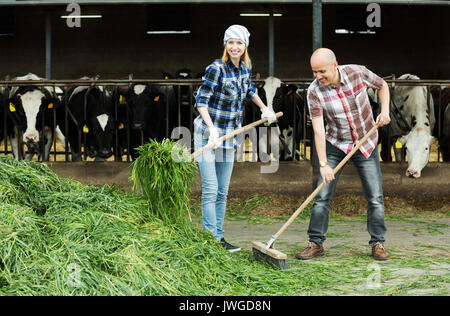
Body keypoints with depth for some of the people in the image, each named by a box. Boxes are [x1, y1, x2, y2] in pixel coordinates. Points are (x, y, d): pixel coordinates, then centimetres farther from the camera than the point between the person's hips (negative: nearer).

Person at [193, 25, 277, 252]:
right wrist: (212, 130, -28)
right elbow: (201, 101, -17)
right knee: (210, 189, -9)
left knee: (222, 191, 9)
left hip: (229, 136, 7)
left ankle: (219, 237, 15)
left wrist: (265, 109, 29)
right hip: (208, 135, -7)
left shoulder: (245, 67, 5)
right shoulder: (216, 69, -16)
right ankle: (212, 238, -5)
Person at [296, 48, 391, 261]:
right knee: (322, 196, -6)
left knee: (375, 197, -2)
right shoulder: (314, 91, -17)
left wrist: (384, 111, -9)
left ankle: (377, 244, 12)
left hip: (366, 144, 0)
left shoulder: (357, 73, -16)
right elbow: (318, 130, -19)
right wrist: (323, 164, -25)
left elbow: (382, 85, 6)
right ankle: (315, 243, 4)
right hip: (335, 145, 0)